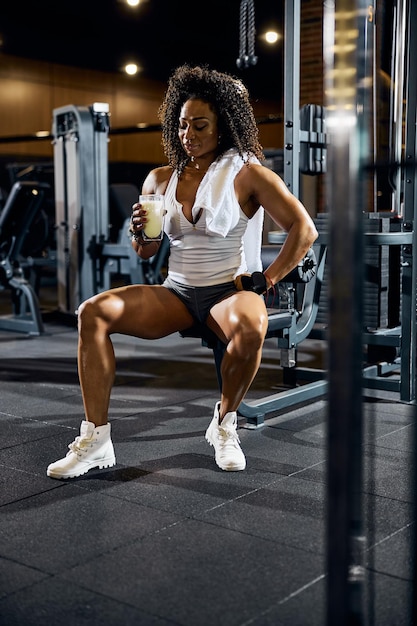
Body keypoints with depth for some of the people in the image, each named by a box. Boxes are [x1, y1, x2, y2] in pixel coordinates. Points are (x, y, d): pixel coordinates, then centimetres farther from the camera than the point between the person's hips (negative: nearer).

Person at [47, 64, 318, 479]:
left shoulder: (246, 173, -3)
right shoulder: (160, 179, 11)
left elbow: (304, 229, -6)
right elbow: (146, 252, 17)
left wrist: (265, 280, -11)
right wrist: (139, 231, -6)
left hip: (230, 290, -4)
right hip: (176, 292, 4)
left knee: (251, 329, -39)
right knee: (93, 312, -18)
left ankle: (224, 422, -10)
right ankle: (95, 438, -17)